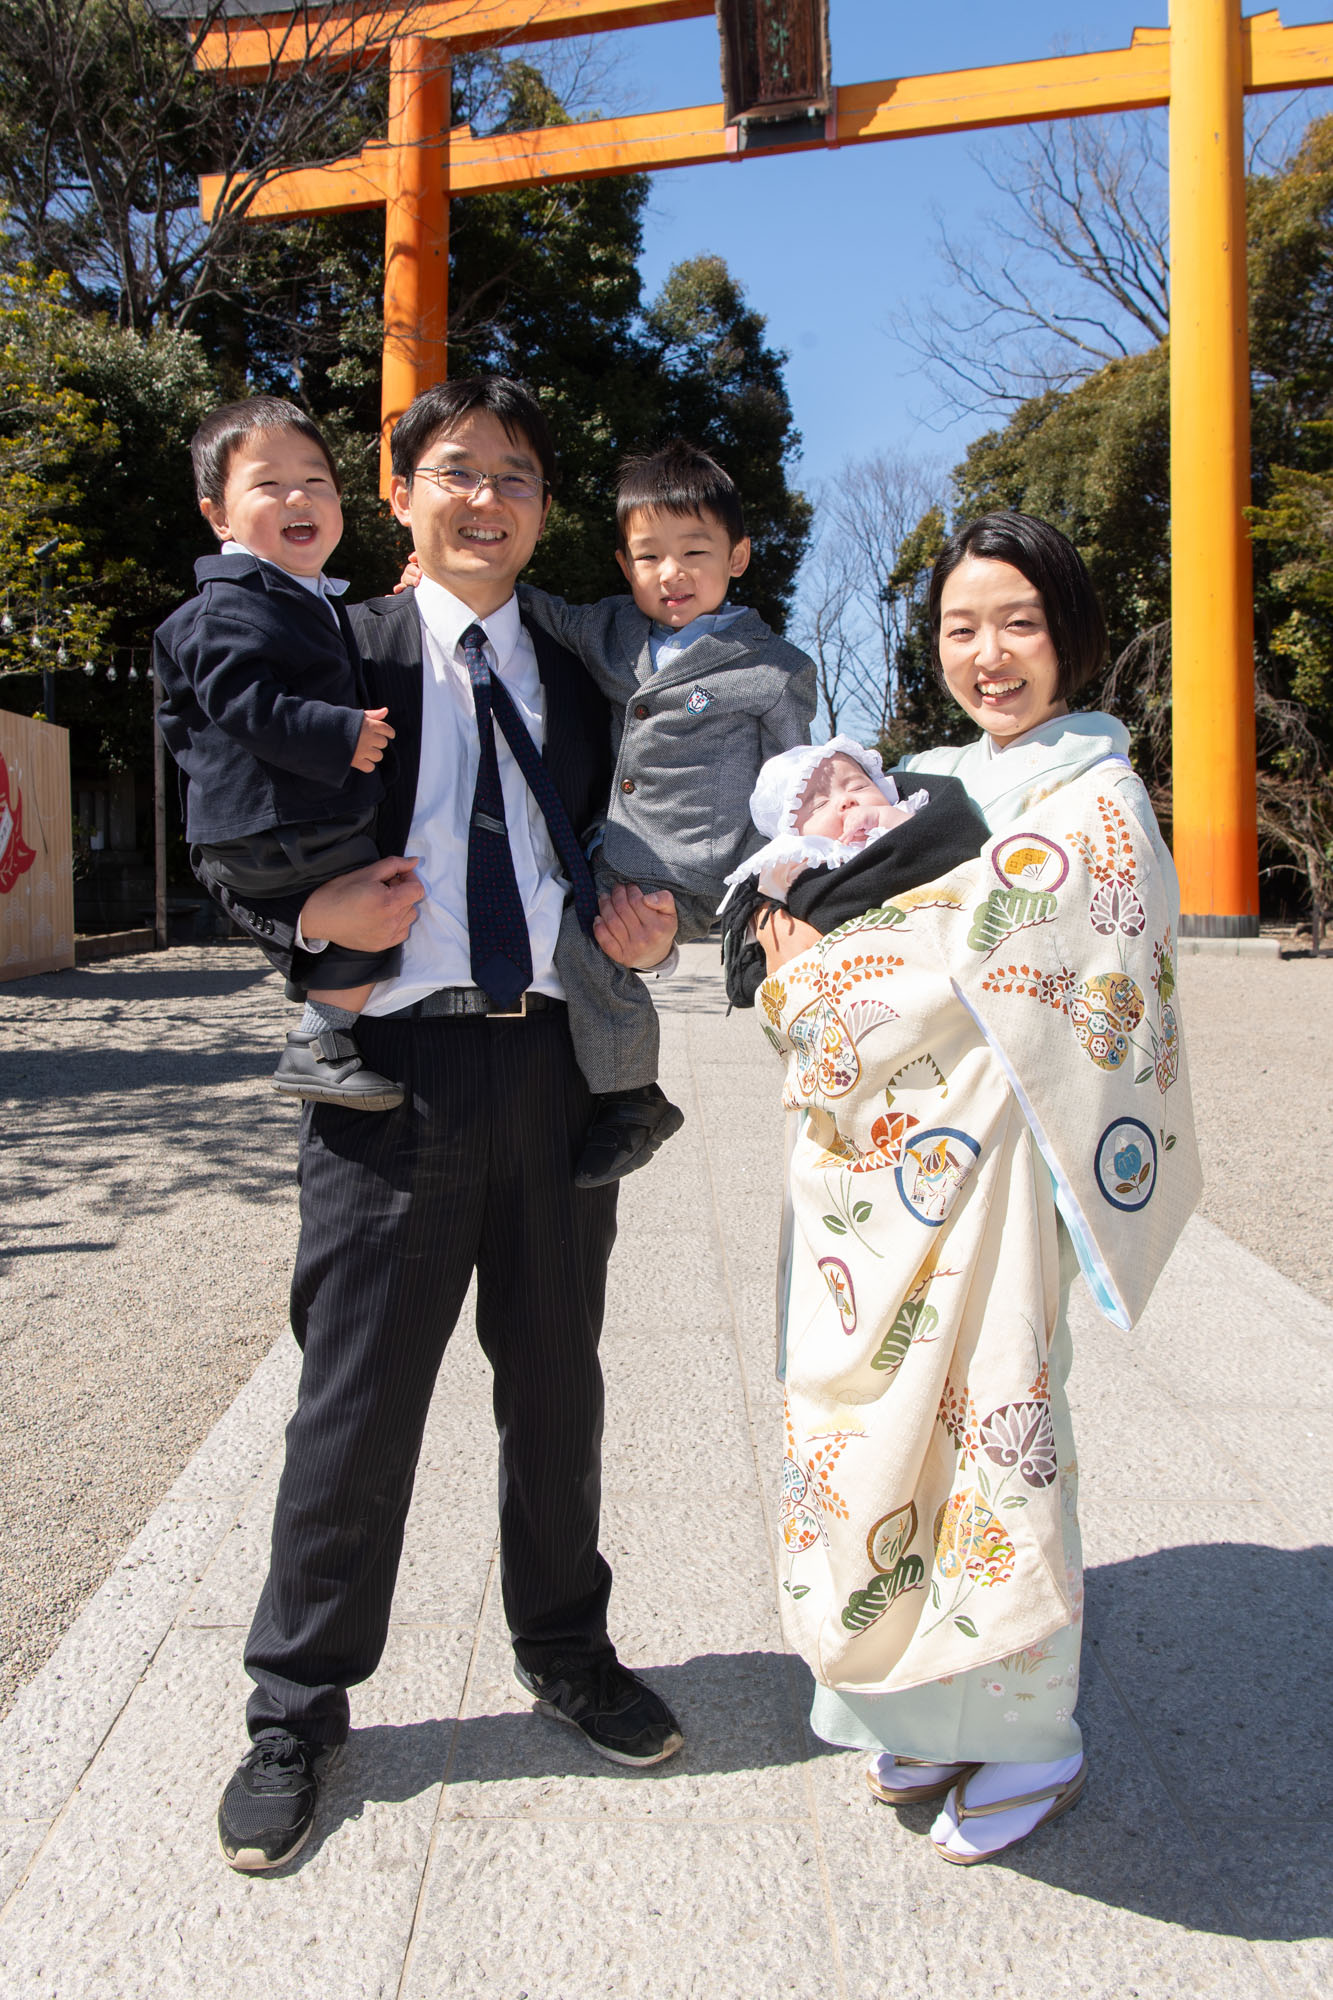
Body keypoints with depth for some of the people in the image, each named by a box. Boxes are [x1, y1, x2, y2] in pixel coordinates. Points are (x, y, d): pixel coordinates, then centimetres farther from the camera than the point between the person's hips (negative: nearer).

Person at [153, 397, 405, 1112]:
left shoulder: (313, 599, 20)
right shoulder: (234, 604, -14)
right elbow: (242, 702, -25)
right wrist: (342, 736, -27)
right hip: (271, 832, -11)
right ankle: (314, 1047, -11)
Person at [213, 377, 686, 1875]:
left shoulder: (580, 681, 14)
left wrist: (644, 929, -2)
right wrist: (312, 913, -18)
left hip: (559, 1064, 4)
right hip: (394, 1068, -3)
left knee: (556, 1385, 16)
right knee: (355, 1401, 4)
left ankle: (565, 1652, 38)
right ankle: (297, 1710, 25)